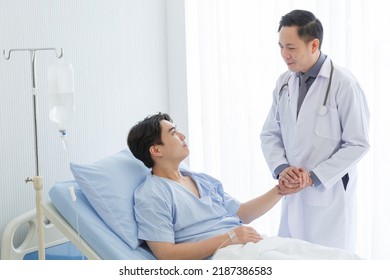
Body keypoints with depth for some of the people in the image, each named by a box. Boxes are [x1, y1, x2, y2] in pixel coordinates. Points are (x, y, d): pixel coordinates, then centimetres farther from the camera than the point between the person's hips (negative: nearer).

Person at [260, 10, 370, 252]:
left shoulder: (343, 83, -12)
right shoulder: (284, 83, 7)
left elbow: (358, 143, -12)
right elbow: (270, 134, 10)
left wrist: (314, 176, -16)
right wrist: (281, 168, -9)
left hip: (330, 195, -5)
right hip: (294, 195, 5)